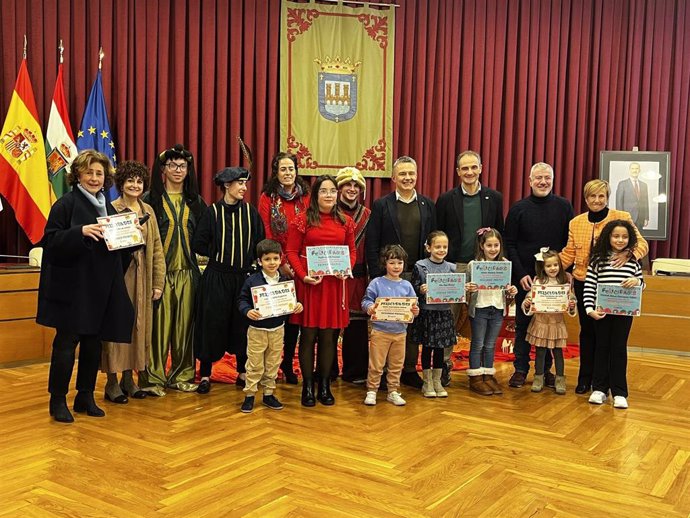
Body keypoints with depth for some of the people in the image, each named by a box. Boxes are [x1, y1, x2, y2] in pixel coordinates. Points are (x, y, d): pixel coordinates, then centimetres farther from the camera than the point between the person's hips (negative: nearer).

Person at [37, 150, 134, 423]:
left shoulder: (108, 208, 14)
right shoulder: (66, 204, -5)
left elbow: (119, 248, 20)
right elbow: (52, 241, -13)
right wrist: (80, 231, -27)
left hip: (101, 289, 6)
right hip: (72, 286, -6)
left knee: (94, 342, 10)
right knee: (67, 341, -2)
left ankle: (86, 397, 22)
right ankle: (58, 400, 11)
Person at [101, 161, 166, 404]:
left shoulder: (148, 210, 11)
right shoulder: (111, 210, -4)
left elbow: (157, 248, 8)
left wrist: (158, 282, 4)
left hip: (142, 278, 5)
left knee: (138, 326, 9)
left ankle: (129, 378, 22)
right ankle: (112, 382, 11)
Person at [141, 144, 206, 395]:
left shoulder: (195, 201, 13)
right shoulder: (150, 199, 1)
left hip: (187, 271, 4)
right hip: (160, 271, -3)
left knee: (184, 323, 7)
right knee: (158, 323, -4)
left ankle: (182, 375, 18)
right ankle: (153, 377, 7)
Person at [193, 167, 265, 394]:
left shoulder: (251, 212, 5)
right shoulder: (212, 212, -2)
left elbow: (260, 243, 9)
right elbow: (198, 245, -2)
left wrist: (249, 258, -3)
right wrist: (219, 253, -3)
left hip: (244, 277, 2)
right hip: (216, 278, -2)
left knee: (243, 324, 7)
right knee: (212, 324, 2)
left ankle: (243, 371, 21)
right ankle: (205, 374, 14)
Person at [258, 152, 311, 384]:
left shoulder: (305, 197, 6)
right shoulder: (268, 198, 1)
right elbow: (266, 235, -4)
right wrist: (281, 263, -12)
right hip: (275, 266, -2)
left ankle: (288, 364, 20)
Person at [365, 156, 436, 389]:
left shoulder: (428, 205, 9)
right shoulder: (381, 205, 0)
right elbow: (371, 245, -3)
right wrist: (377, 276, -9)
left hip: (418, 276, 3)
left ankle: (410, 370, 22)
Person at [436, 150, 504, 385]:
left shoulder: (494, 198, 7)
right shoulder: (446, 199, 3)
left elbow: (501, 233, 12)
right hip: (454, 266, -1)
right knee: (449, 319, 4)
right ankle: (444, 363, 16)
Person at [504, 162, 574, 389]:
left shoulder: (563, 206, 3)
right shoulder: (519, 208, 0)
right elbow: (509, 244, -1)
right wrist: (521, 274, -8)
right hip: (524, 277, -1)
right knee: (523, 323, 5)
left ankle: (546, 370, 18)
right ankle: (521, 369, 13)